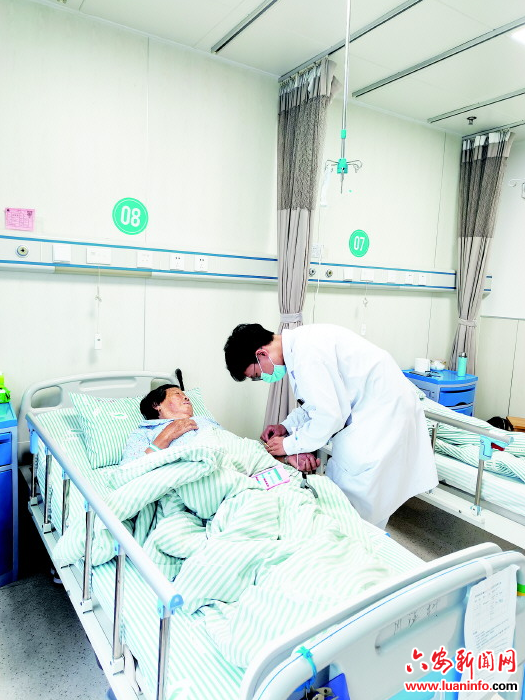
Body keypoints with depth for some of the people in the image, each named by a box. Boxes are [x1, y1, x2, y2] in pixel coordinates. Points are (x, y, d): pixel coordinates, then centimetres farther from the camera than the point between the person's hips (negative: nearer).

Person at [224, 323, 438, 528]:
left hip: (383, 409, -10)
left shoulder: (306, 354, -25)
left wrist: (290, 445, -10)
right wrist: (286, 425, 8)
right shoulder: (300, 342, 7)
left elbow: (329, 415, -24)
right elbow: (320, 398, 17)